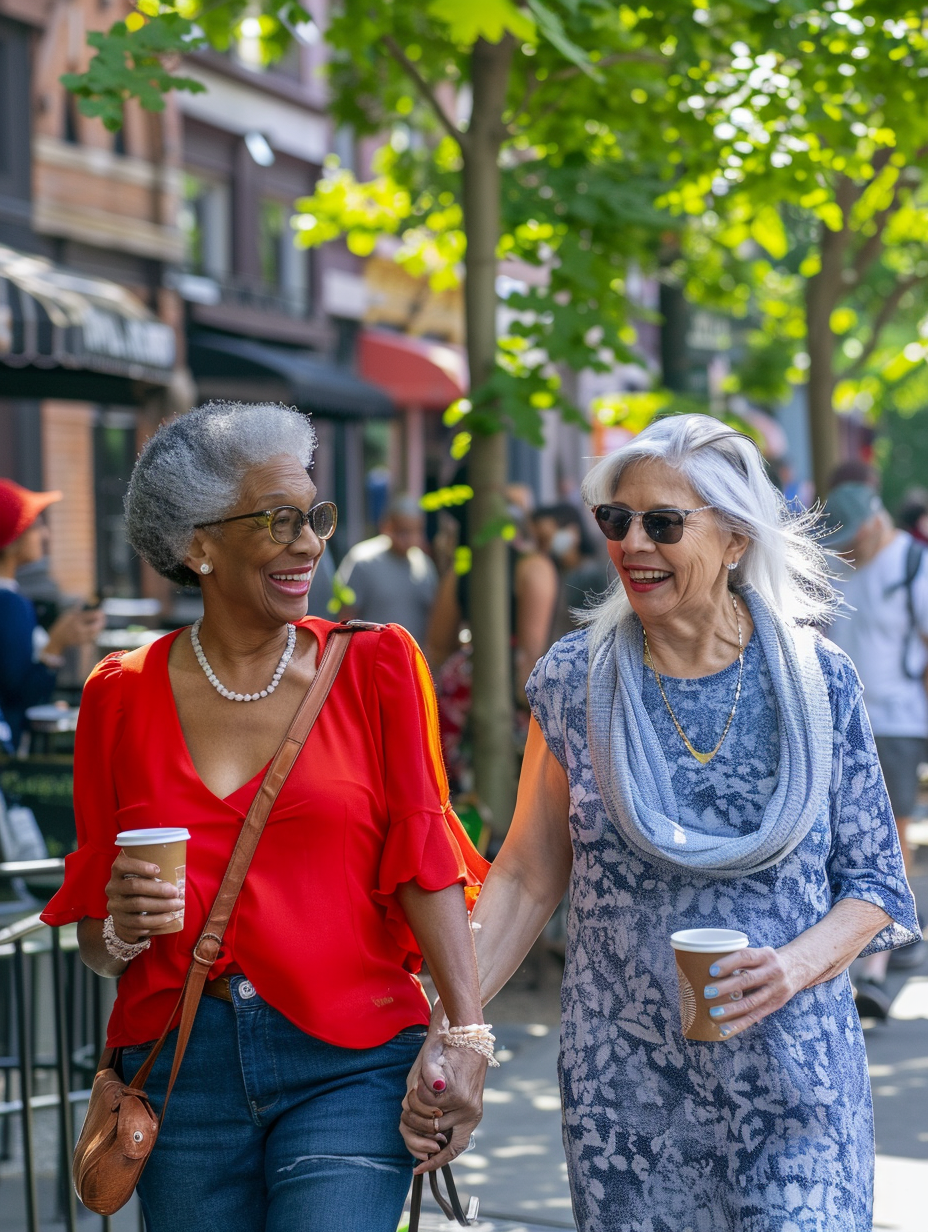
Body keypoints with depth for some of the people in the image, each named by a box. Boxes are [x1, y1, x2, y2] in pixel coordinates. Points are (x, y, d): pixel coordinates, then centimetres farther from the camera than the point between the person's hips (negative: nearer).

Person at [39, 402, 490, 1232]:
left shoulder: (376, 665, 3)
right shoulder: (122, 696, 6)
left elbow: (425, 859, -4)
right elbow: (96, 939, 13)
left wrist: (467, 1033, -14)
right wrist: (120, 929, -10)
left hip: (350, 1063, -2)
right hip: (178, 1064, 2)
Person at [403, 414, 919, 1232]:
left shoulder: (817, 680, -2)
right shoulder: (574, 682, 0)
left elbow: (875, 881, 3)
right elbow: (527, 876, 4)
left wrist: (796, 965, -16)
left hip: (794, 1083, -1)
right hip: (625, 1092, 1)